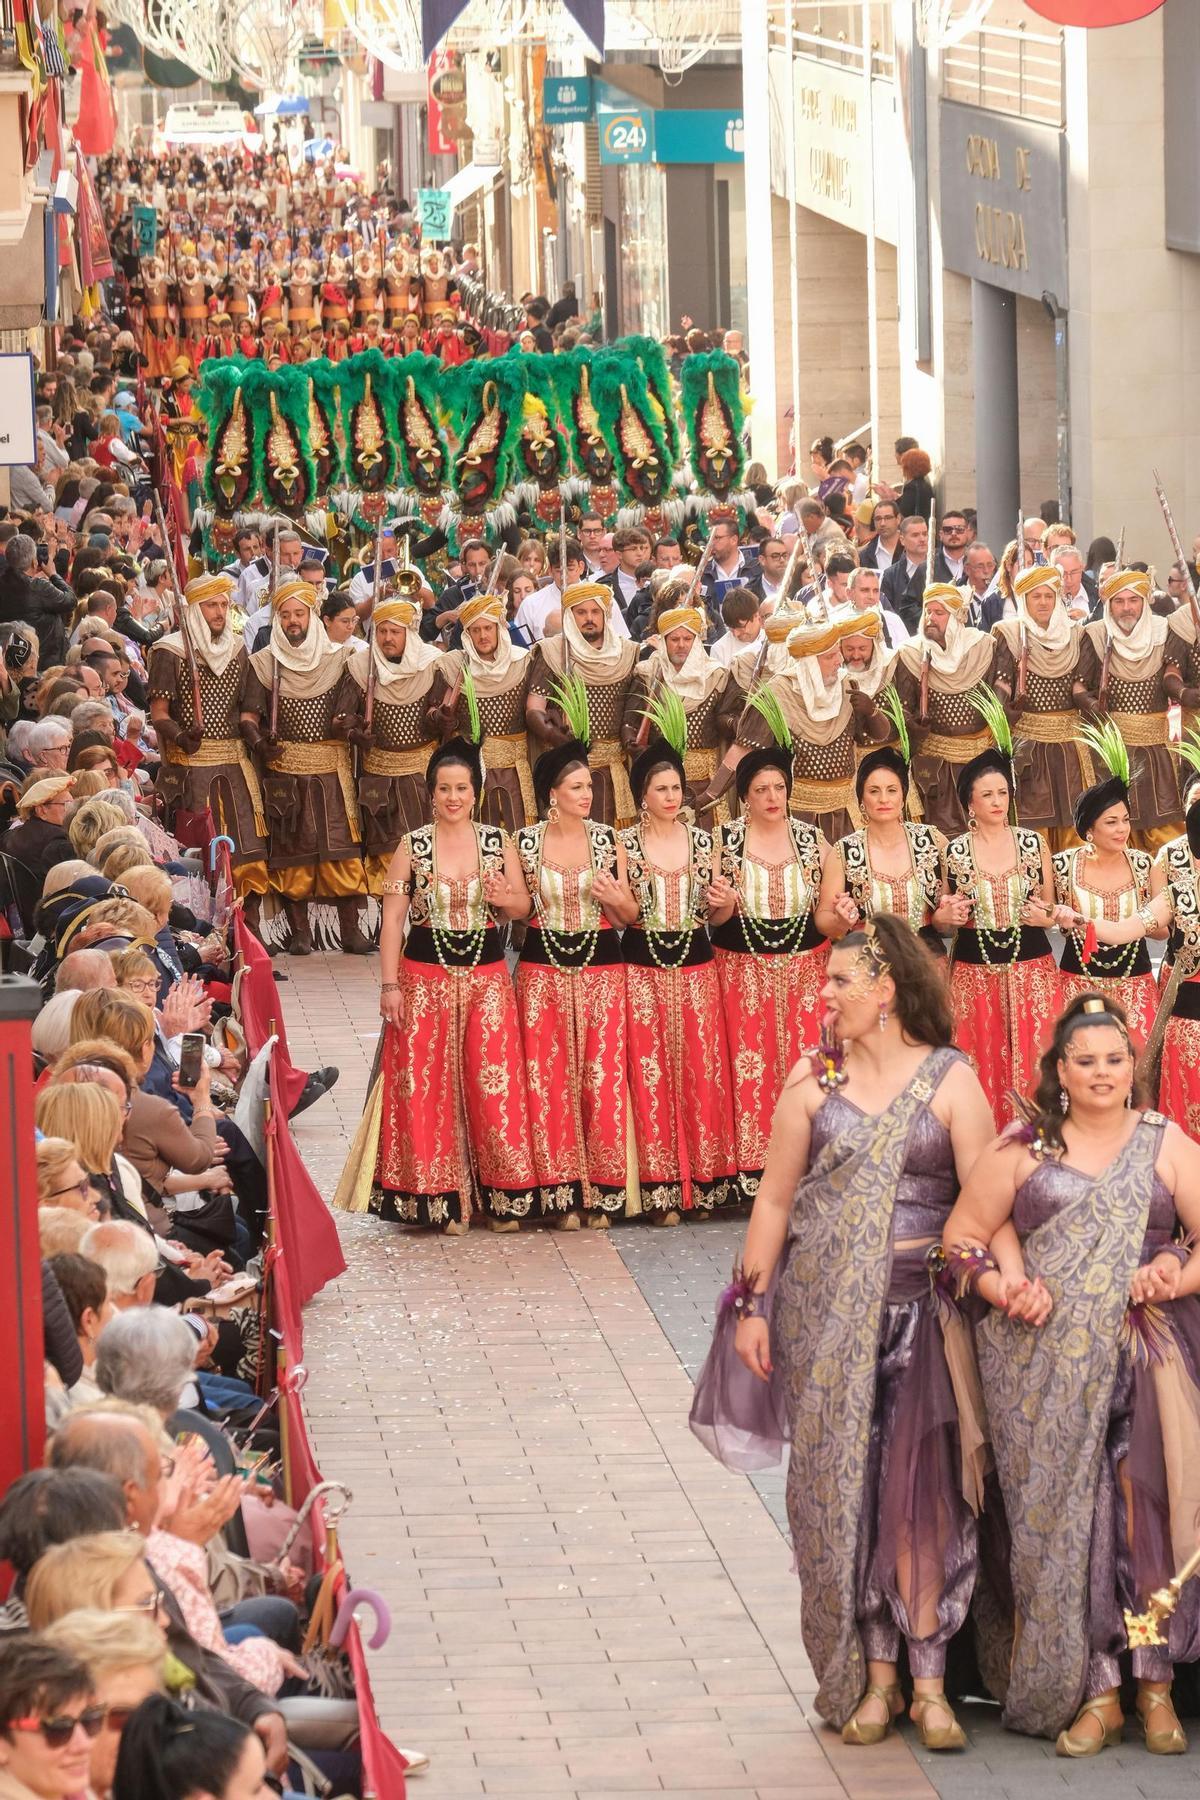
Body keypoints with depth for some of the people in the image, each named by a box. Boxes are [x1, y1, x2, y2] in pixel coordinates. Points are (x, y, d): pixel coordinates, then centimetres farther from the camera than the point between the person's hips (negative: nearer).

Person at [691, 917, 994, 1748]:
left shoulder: (950, 1080, -2)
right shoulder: (814, 1078, 5)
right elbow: (775, 1197, 9)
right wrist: (752, 1303, 5)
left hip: (918, 1306, -2)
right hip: (823, 1308, 3)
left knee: (918, 1490, -7)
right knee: (839, 1490, 3)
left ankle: (928, 1681, -2)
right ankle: (871, 1678, 11)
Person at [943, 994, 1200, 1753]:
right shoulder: (1024, 1150, 8)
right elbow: (963, 1233, 9)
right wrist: (1004, 1288, -8)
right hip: (1047, 1367, 0)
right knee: (1063, 1521, -4)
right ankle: (1095, 1693, 2)